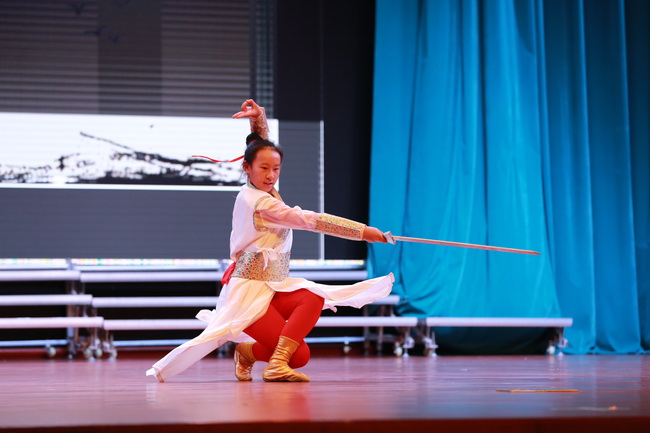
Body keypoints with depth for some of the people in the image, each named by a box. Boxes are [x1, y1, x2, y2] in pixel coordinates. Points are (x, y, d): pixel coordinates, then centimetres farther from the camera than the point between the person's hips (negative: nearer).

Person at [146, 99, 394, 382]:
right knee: (299, 354, -20)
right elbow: (311, 220, -21)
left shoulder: (256, 191, 8)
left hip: (273, 288, 10)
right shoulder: (260, 202, -17)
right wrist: (363, 231, -22)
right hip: (250, 291, -10)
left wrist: (258, 118, -3)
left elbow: (260, 146, 18)